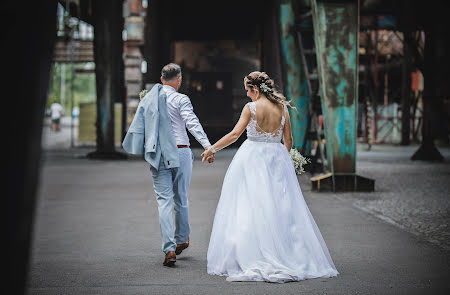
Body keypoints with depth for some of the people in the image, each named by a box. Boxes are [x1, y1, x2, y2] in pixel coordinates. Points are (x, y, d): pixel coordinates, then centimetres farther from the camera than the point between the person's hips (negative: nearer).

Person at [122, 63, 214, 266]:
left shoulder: (147, 99, 9)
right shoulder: (180, 99, -5)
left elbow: (136, 127, 13)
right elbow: (192, 123, -19)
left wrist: (140, 150, 27)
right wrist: (207, 145, -26)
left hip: (158, 156, 2)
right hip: (180, 153, -2)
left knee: (164, 201, -1)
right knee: (181, 199, 14)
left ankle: (169, 249, -11)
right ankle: (181, 240, 31)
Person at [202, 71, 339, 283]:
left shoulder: (251, 107, -8)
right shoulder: (282, 107, 4)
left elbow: (235, 134, -10)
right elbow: (288, 140, 8)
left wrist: (212, 149, 0)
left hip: (253, 157, -4)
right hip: (278, 158, 4)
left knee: (249, 208, 0)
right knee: (281, 208, 9)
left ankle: (249, 259, -1)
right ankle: (287, 257, 11)